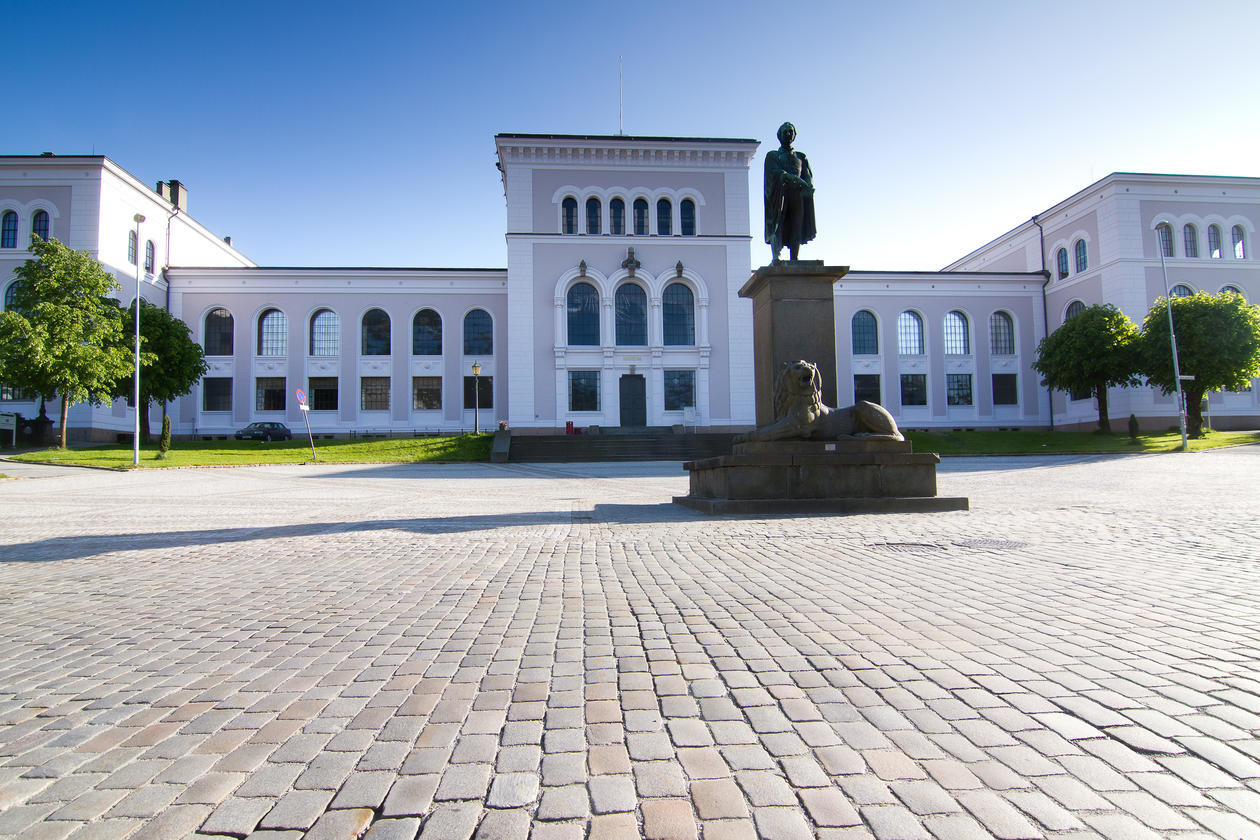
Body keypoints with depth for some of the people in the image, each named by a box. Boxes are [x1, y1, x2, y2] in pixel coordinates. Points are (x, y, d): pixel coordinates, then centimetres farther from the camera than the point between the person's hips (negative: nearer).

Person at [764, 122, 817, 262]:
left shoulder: (801, 157, 27)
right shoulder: (772, 156, 17)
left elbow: (809, 176, 13)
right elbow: (776, 172, -3)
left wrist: (808, 187, -13)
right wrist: (797, 180, -18)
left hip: (797, 194, 4)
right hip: (780, 193, -3)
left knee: (797, 228, -9)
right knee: (778, 225, -23)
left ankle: (794, 261, -15)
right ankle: (776, 257, -40)